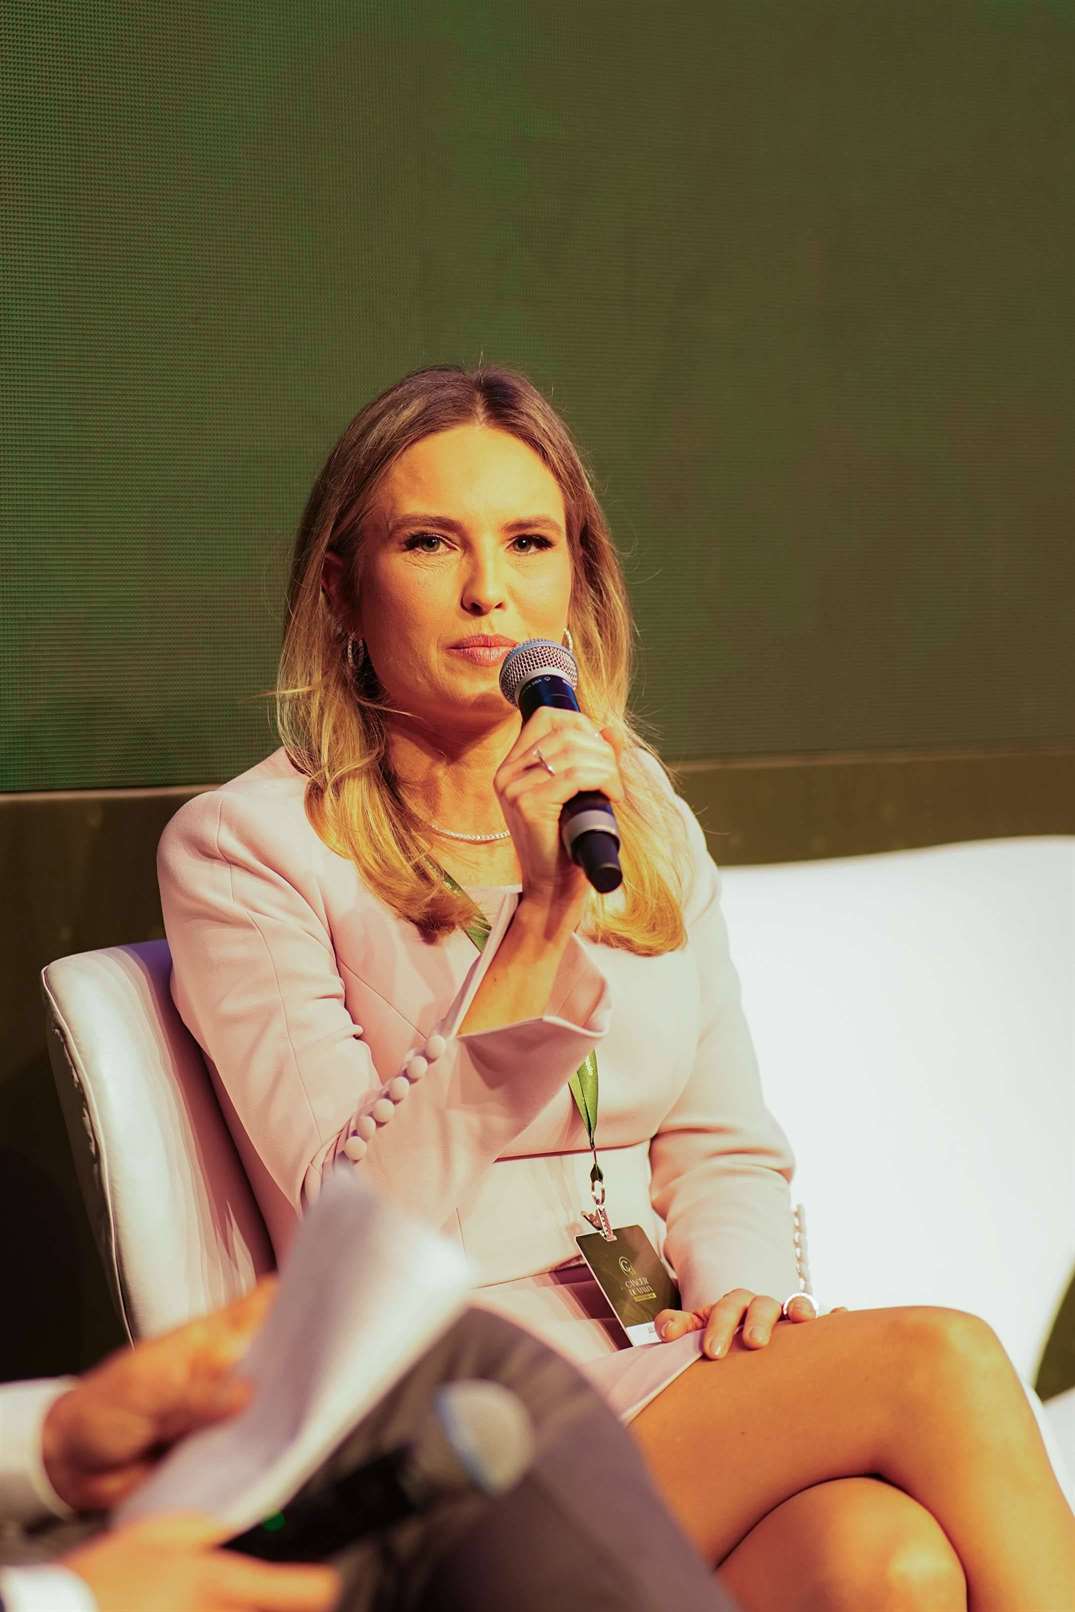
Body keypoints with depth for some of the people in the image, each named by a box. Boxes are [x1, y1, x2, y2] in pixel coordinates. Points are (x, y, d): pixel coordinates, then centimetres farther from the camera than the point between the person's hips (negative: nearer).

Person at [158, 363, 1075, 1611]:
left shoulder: (646, 815, 13)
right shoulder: (241, 848, -5)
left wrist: (741, 1290, -8)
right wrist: (542, 910, -23)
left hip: (680, 1380, 5)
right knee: (939, 1361, -26)